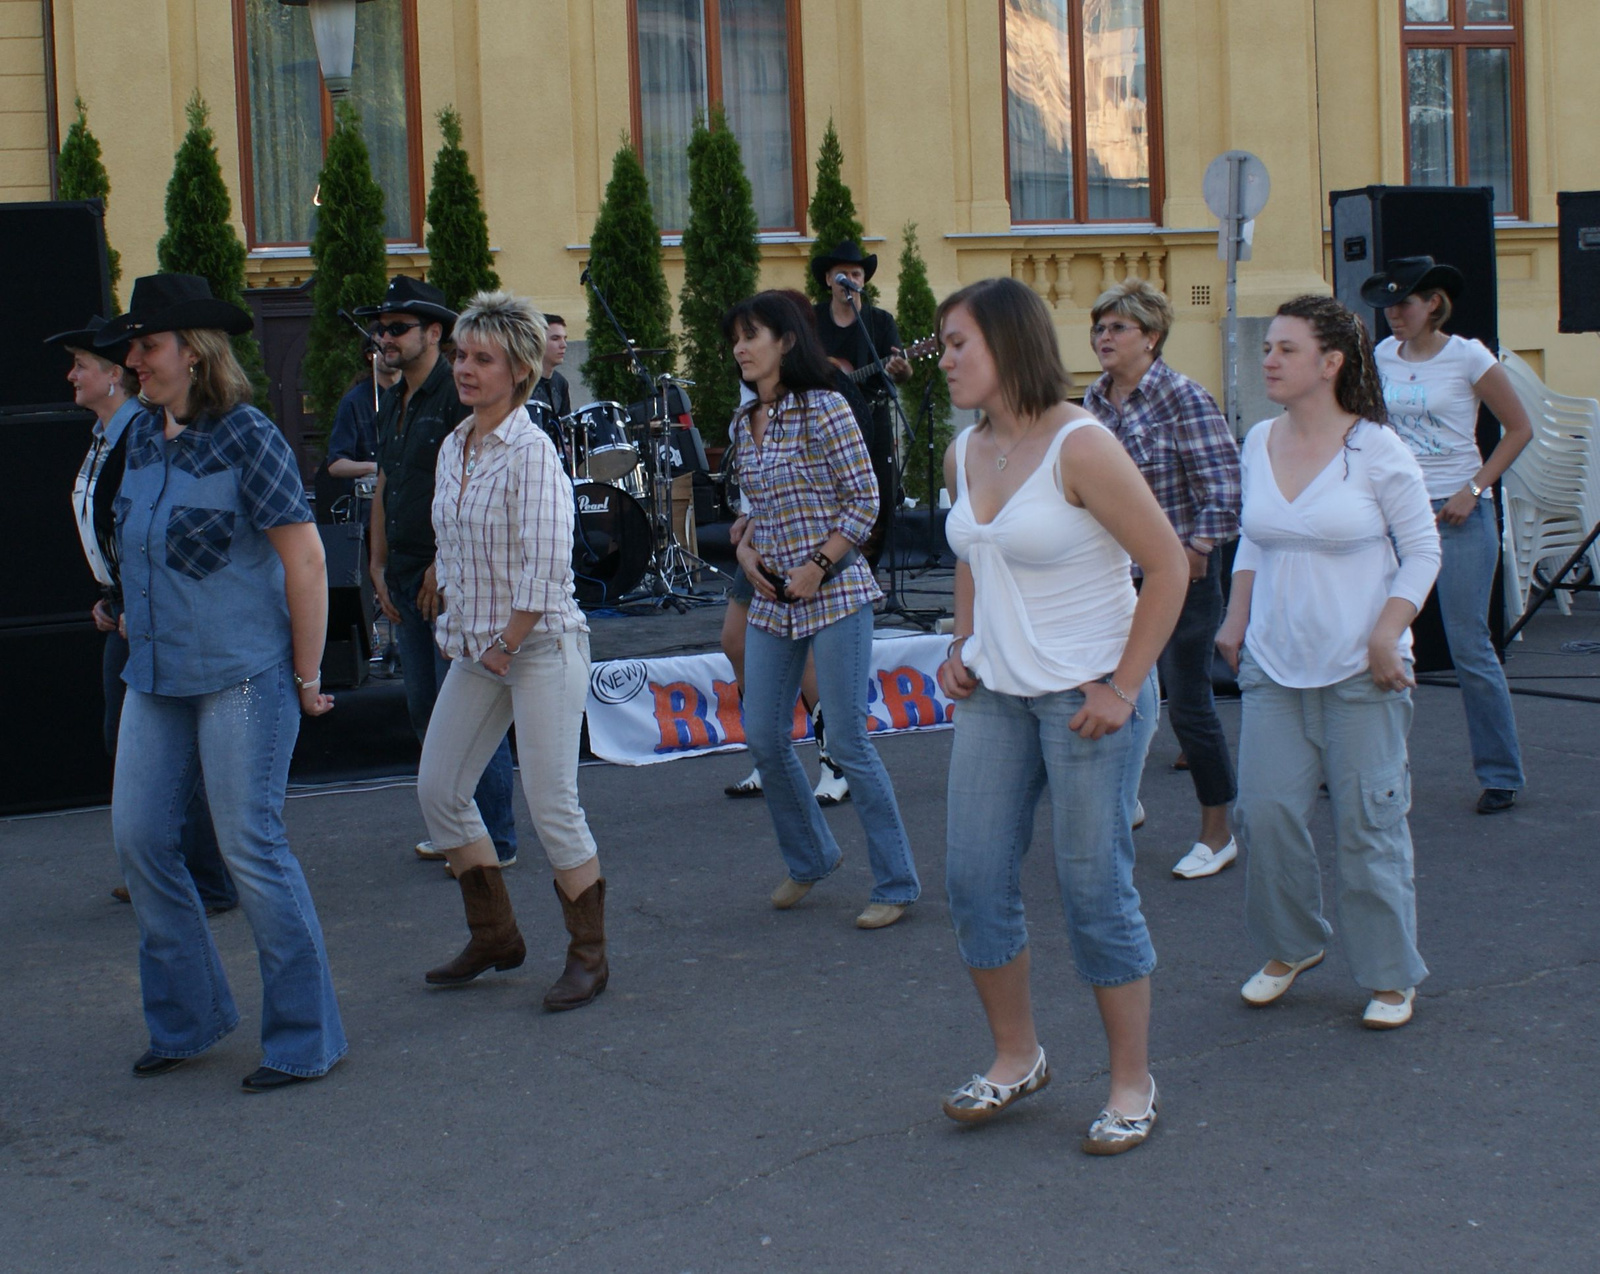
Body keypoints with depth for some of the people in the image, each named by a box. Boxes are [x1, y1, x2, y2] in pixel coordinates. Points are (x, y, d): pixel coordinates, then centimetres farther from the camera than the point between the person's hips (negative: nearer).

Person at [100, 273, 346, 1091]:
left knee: (251, 849, -4)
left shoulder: (245, 438, -14)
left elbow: (305, 559, -14)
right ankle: (186, 1020, 25)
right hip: (157, 677, 8)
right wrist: (137, 618, 18)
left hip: (241, 675, -8)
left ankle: (305, 1041, 10)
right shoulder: (144, 436, 8)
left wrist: (306, 676, -11)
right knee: (139, 840, 8)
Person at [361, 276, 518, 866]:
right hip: (407, 578, 9)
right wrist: (379, 564, 14)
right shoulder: (392, 403, 16)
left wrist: (444, 565, -19)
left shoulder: (459, 396, -12)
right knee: (425, 710, 13)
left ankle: (495, 840, 3)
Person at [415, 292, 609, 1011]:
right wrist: (458, 627, 9)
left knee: (551, 805, -6)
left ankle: (589, 956, 9)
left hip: (543, 645, -8)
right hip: (475, 649, 8)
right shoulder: (453, 448, 9)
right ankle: (494, 937, 23)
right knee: (438, 790, 8)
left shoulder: (531, 451, -16)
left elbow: (546, 563, -20)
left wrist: (509, 643, -15)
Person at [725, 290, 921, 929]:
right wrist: (746, 546, 3)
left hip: (835, 595, -7)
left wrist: (819, 567, -15)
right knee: (763, 739, 8)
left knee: (848, 743, -5)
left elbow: (863, 500, -10)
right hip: (772, 601, 7)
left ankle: (896, 884, 6)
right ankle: (809, 859, 30)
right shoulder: (745, 424, 12)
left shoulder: (823, 409, -9)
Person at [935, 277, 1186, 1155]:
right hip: (995, 695, 7)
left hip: (1088, 696, -7)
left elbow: (1168, 566, -15)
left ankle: (1132, 1084, 15)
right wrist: (962, 644, 11)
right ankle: (1016, 1057, 26)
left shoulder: (1080, 447, -16)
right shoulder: (965, 453, 7)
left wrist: (1123, 690, -16)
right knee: (974, 881, 6)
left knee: (1095, 891, -1)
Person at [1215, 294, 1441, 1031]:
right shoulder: (1259, 444, 6)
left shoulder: (1375, 450, -9)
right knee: (1264, 812, 0)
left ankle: (1390, 976, 14)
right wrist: (1237, 618, 11)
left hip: (1360, 673, -4)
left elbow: (1422, 550, -4)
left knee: (1368, 824, 0)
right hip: (1273, 666, 5)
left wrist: (1387, 636, -13)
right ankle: (1290, 948, 23)